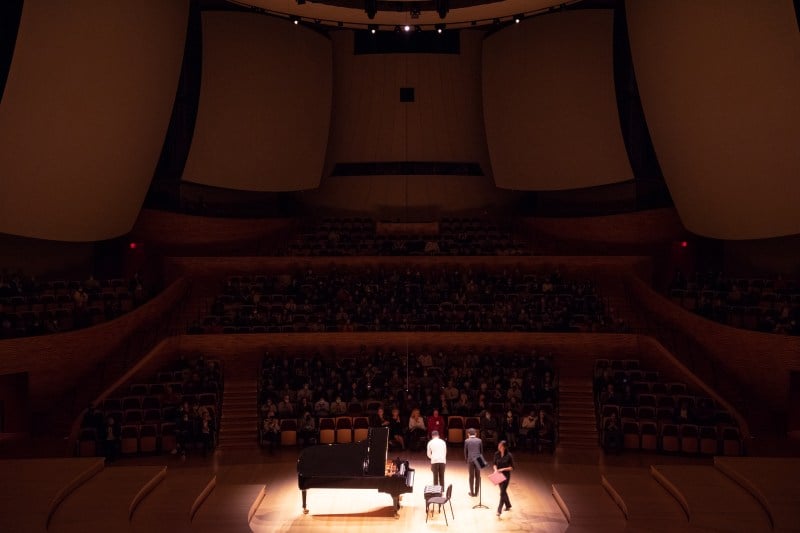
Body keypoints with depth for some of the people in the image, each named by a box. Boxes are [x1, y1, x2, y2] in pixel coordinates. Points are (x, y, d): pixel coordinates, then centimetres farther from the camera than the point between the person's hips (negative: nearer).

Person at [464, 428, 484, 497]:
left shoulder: (466, 441, -2)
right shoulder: (479, 440, 2)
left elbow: (465, 452, 3)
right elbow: (481, 451, 7)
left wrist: (466, 460, 14)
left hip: (470, 460, -1)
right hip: (478, 460, 1)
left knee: (471, 477, 6)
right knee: (477, 477, 8)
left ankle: (472, 492, 8)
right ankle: (476, 492, 10)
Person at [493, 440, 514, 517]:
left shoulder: (509, 455, -15)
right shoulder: (497, 454, -2)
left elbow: (512, 467, -11)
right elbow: (495, 464, 8)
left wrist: (503, 469, -20)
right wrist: (495, 469, -12)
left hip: (506, 475, -5)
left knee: (502, 492, -8)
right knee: (503, 491, 18)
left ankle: (499, 510, -8)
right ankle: (508, 506, 38)